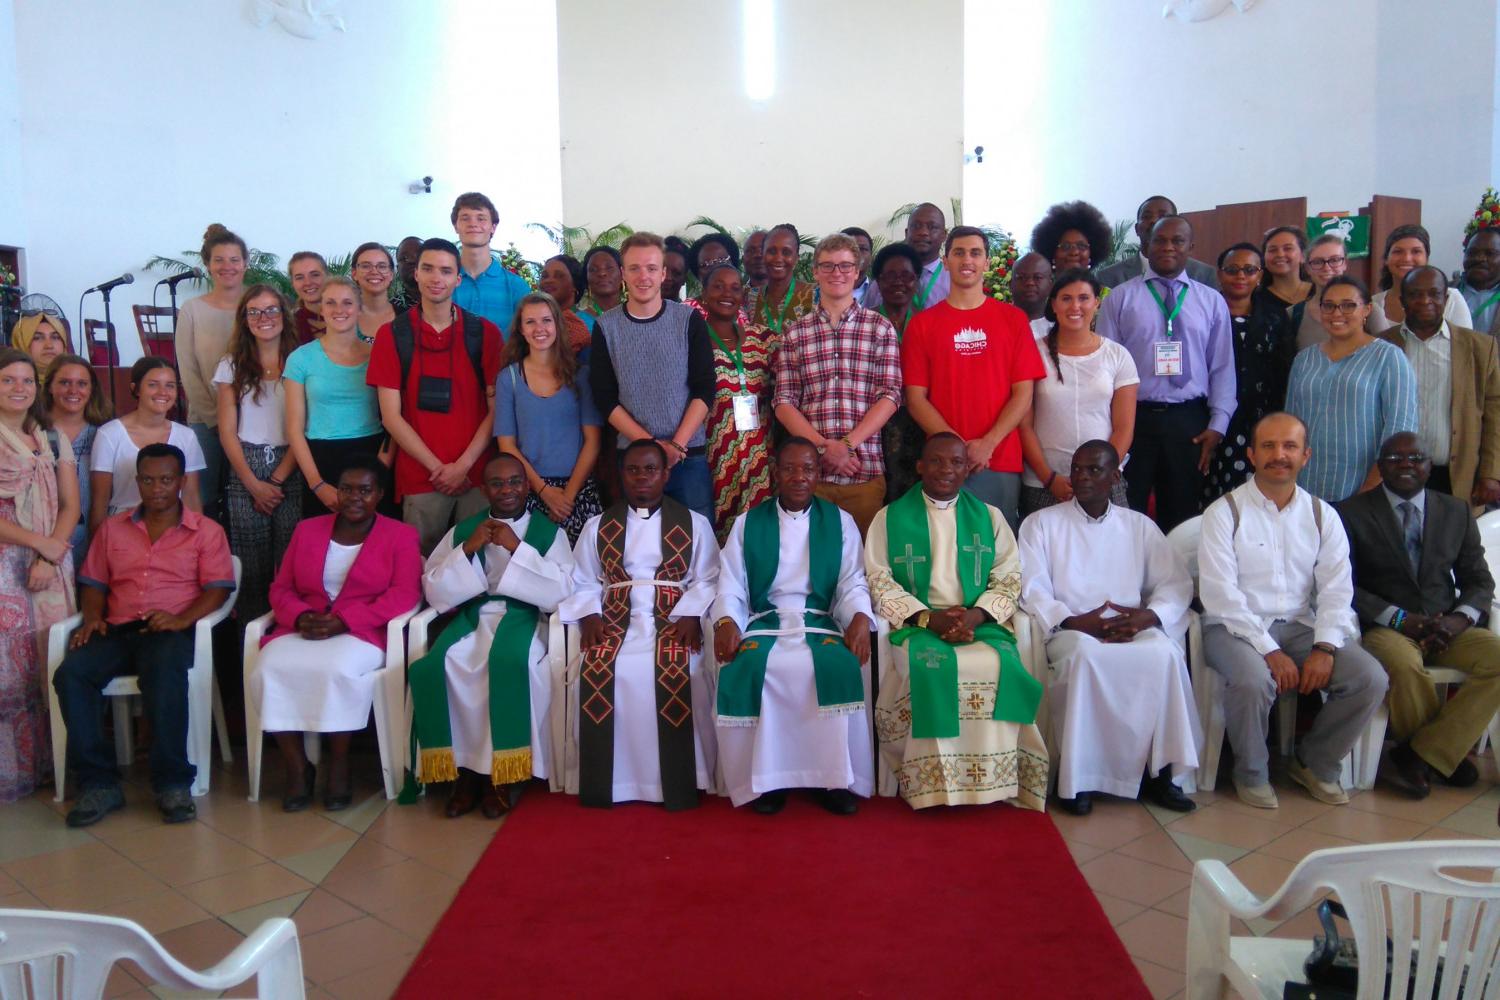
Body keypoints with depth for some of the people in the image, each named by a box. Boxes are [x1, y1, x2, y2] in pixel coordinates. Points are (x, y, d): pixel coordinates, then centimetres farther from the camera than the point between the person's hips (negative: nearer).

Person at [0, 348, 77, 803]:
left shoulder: (54, 440, 11)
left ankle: (52, 759, 12)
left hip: (53, 564, 4)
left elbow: (71, 506, 6)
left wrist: (49, 557, -7)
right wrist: (38, 542, -11)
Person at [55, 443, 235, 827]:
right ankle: (98, 782, -23)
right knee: (71, 673, -27)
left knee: (164, 675, -38)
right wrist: (93, 618, -1)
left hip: (172, 631, -4)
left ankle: (173, 782, -30)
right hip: (118, 630, 4)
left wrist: (181, 619, -18)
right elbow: (94, 582, 21)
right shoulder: (112, 528, 21)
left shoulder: (206, 531, 9)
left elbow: (218, 587, -1)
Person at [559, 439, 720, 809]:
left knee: (676, 672, -32)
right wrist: (590, 615, -5)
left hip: (672, 620, -2)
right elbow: (583, 582, 14)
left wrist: (691, 616, -11)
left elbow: (707, 580, 5)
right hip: (615, 620, 2)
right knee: (596, 672, -28)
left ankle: (678, 782, -19)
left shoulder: (694, 524, 12)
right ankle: (604, 782, -13)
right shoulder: (598, 526, 18)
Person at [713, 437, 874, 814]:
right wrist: (726, 621, -15)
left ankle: (837, 779, -21)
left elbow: (853, 583, 6)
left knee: (840, 667, -33)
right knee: (744, 668, -33)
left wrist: (860, 618, -16)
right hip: (763, 622, 0)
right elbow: (731, 584, 6)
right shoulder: (748, 522, 13)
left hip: (821, 623, 0)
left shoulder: (840, 522, 13)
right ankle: (763, 779, -19)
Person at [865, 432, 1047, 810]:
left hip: (980, 623, 2)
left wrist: (975, 616, -12)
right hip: (917, 625, -2)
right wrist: (928, 618, -13)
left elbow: (1009, 578, 8)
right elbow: (878, 581, 1)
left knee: (1000, 666, -30)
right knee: (931, 668, -34)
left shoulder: (989, 517, 16)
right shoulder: (889, 518, 10)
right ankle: (933, 785, -20)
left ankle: (990, 781, -14)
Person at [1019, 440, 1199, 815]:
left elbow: (1176, 583, 9)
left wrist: (1150, 616, -12)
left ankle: (1159, 770, -19)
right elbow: (1031, 589, -1)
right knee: (1085, 653, -37)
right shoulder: (1041, 524, 10)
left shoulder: (1140, 526, 17)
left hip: (1133, 630, 2)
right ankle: (1078, 775, -26)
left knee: (1164, 653, -31)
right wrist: (1072, 621, -17)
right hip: (1070, 630, -2)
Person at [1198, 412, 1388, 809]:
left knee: (1370, 678, -17)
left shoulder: (1322, 516, 9)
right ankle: (1251, 773, -5)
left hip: (1301, 627, 4)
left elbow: (1336, 590, 2)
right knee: (1253, 680, -34)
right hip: (1236, 627, -4)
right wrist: (1269, 651, -19)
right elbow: (1221, 595, -12)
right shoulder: (1224, 513, -5)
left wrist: (1325, 648, -15)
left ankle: (1316, 763, 8)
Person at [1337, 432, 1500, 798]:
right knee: (1404, 665, -36)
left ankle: (1422, 755, -16)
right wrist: (1399, 618, -17)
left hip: (1446, 629, 4)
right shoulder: (1352, 513, 1)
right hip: (1386, 628, -4)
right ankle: (1444, 750, -5)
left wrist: (1460, 619, -8)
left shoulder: (1457, 512, 14)